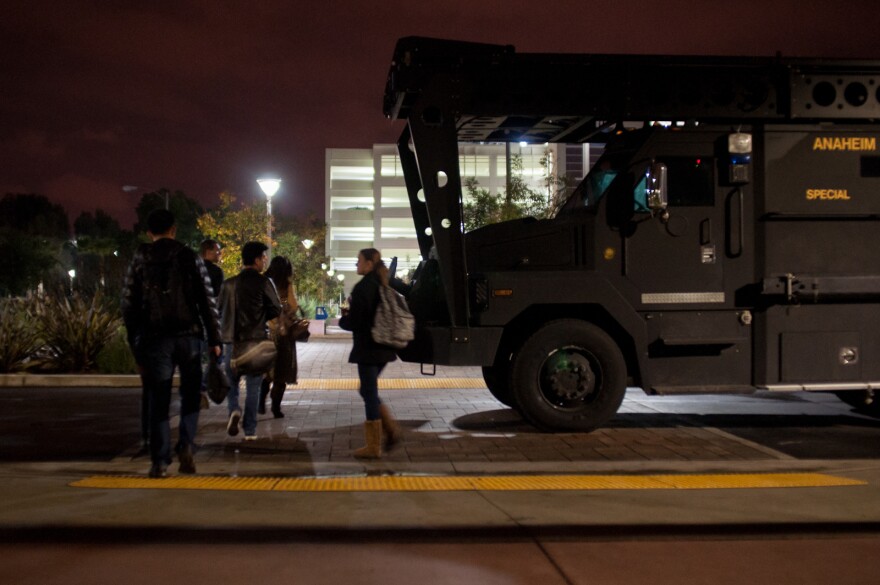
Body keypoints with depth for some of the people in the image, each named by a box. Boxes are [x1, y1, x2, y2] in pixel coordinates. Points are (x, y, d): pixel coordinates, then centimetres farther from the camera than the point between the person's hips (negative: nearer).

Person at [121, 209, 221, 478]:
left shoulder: (140, 260, 6)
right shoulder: (190, 257, 3)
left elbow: (128, 304, 6)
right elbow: (207, 301, -1)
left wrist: (134, 342, 12)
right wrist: (214, 339, 2)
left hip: (155, 338, 1)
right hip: (189, 335, 0)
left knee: (158, 400, 5)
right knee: (190, 394, 14)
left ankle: (159, 461, 2)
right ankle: (186, 445, -2)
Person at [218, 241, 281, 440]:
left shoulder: (229, 284, 4)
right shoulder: (263, 282, -7)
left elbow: (220, 309, 9)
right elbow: (276, 310, -4)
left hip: (231, 339, 3)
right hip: (256, 339, -2)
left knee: (231, 381, 18)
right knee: (253, 387, 5)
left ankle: (234, 410, -8)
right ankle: (250, 430, 6)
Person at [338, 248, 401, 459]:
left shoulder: (363, 287, -16)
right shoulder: (383, 287, 11)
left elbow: (355, 322, -17)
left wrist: (343, 319, 4)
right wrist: (351, 313, 16)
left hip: (368, 348, -9)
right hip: (383, 347, 9)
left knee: (369, 393, -1)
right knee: (369, 391, 20)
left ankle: (373, 447, 6)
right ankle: (390, 428, 11)